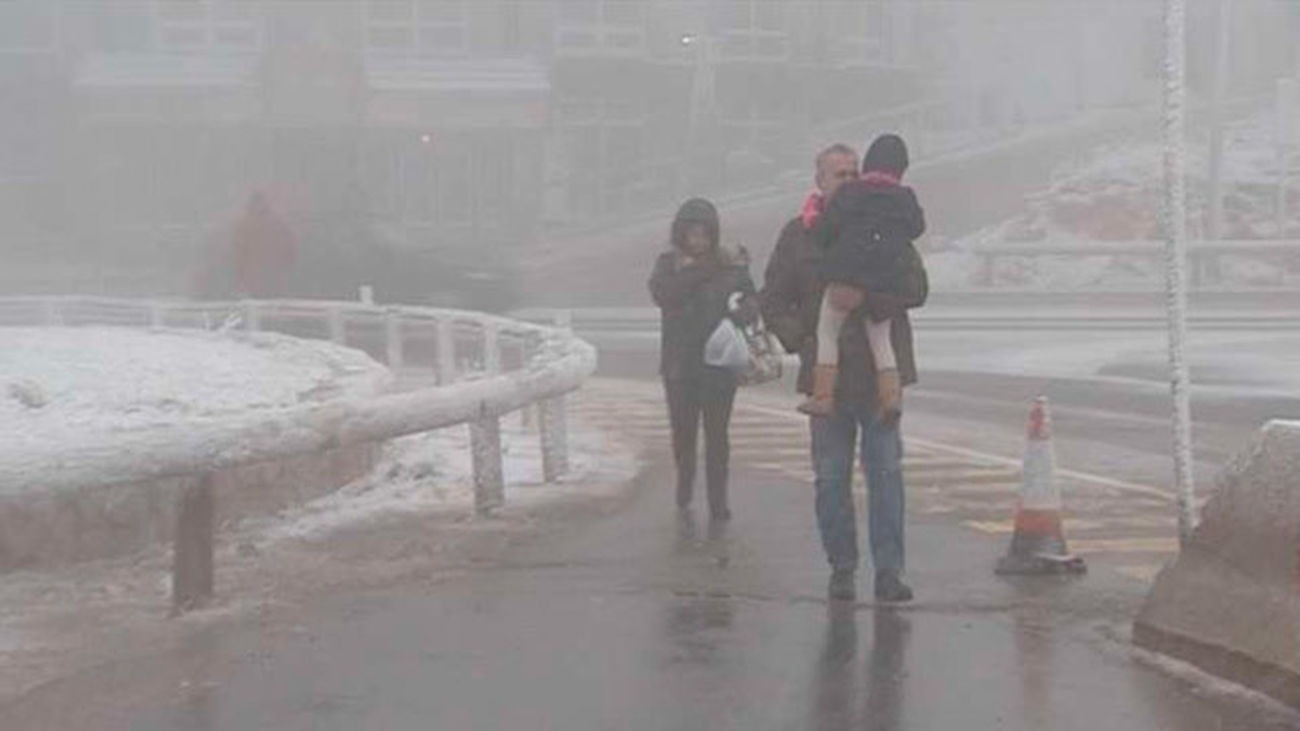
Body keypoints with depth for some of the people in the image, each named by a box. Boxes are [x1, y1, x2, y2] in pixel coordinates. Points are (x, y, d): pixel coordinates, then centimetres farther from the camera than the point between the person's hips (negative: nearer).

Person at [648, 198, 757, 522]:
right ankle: (685, 483, 34)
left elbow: (751, 300, 0)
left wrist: (743, 309, -24)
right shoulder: (668, 263, 3)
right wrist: (701, 271, -20)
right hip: (680, 363, 1)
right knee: (683, 429, 9)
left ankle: (718, 499, 7)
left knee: (717, 432, -2)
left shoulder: (731, 263, 3)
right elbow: (661, 293, -15)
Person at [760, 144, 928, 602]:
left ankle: (889, 571, 3)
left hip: (881, 374, 0)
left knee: (886, 472, -2)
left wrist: (866, 295, -17)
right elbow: (772, 301, 8)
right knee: (831, 478, 5)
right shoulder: (799, 235, 6)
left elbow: (916, 288, -2)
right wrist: (799, 339, -9)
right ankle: (842, 569, 15)